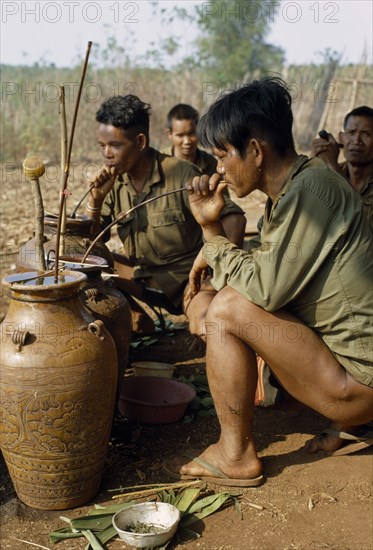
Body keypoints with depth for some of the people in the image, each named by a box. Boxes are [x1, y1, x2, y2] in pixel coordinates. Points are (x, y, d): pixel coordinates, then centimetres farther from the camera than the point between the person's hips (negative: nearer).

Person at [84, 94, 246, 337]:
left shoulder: (181, 174, -16)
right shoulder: (114, 181, -1)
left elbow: (234, 218, -17)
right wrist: (95, 200, -14)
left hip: (189, 275, -6)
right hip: (143, 276, 6)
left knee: (206, 326, -35)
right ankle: (135, 319, 0)